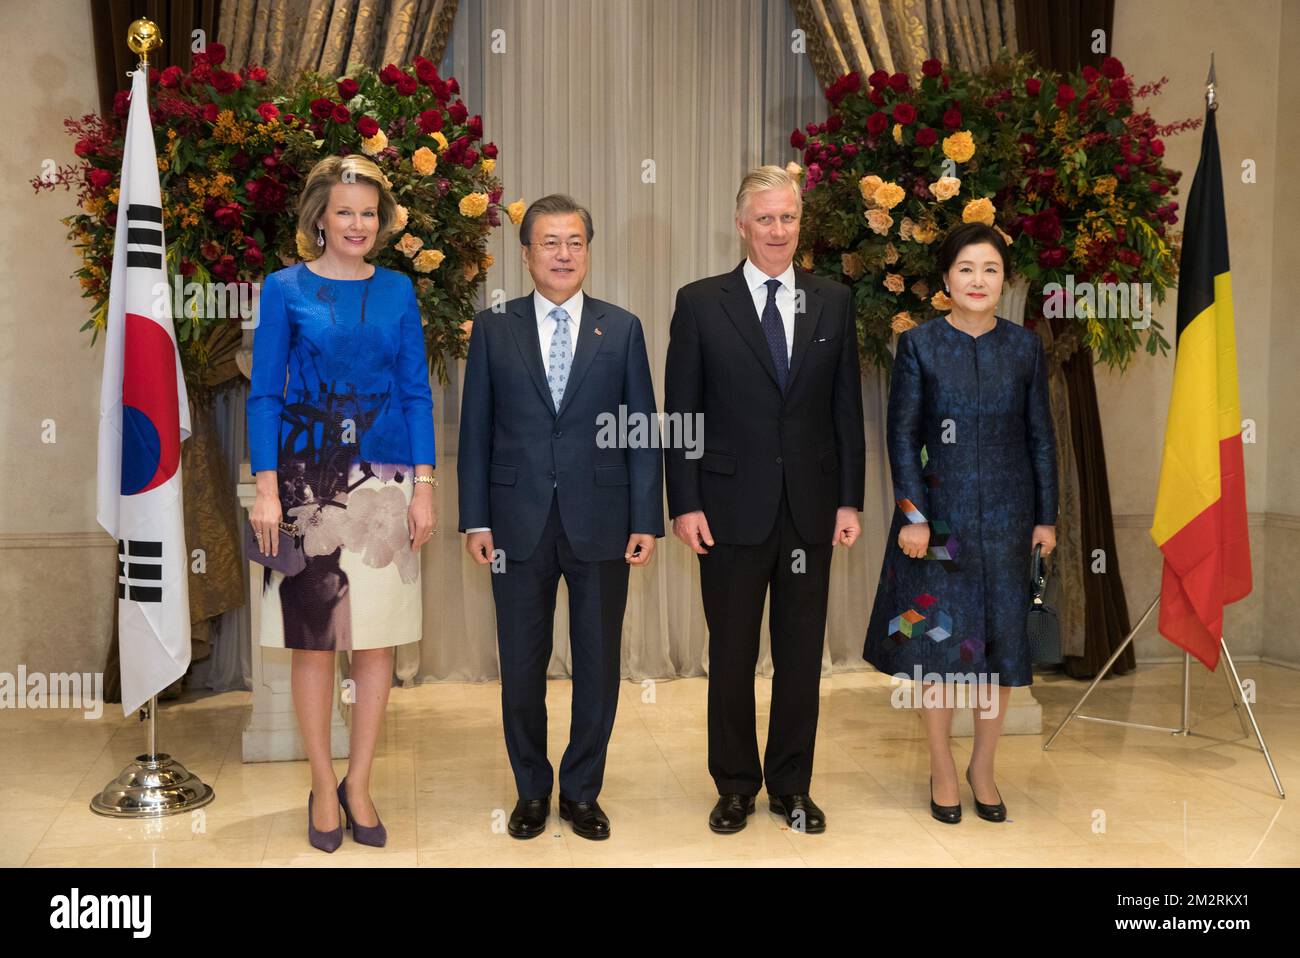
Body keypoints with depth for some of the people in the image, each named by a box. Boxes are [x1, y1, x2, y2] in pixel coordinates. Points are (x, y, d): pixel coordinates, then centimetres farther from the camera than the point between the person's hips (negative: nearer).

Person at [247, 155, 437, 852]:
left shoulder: (397, 291, 8)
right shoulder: (286, 289, 2)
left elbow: (416, 393, 7)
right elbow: (263, 394, 0)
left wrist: (424, 486, -1)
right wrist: (266, 488, -9)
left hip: (385, 481, 2)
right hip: (308, 479, -2)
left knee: (377, 637, 5)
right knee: (312, 638, 3)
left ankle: (358, 783, 18)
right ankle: (323, 787, 17)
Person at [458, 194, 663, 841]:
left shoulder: (622, 329, 6)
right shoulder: (492, 329, 5)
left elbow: (643, 430, 3)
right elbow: (476, 429, 4)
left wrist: (646, 520, -3)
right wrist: (475, 519, -2)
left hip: (600, 523, 0)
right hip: (520, 525, 0)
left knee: (598, 667, 8)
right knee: (521, 668, 9)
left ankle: (582, 790, 25)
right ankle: (531, 790, 27)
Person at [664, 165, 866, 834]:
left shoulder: (833, 302, 7)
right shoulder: (700, 303, 0)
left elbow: (847, 408, 7)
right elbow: (680, 412, -1)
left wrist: (850, 499, 2)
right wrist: (684, 503, -7)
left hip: (811, 507, 2)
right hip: (732, 507, -2)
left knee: (801, 653, 10)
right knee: (732, 654, 8)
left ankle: (792, 785, 25)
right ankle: (735, 785, 24)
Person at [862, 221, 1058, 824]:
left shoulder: (1024, 347, 3)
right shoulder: (918, 345, -3)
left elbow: (1041, 436, 6)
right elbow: (902, 436, -4)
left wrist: (1046, 516, 4)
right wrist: (911, 514, -10)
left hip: (1007, 514, 2)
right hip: (940, 510, -2)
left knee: (1003, 640, 7)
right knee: (937, 639, 4)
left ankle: (983, 767, 24)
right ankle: (942, 769, 21)